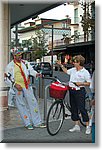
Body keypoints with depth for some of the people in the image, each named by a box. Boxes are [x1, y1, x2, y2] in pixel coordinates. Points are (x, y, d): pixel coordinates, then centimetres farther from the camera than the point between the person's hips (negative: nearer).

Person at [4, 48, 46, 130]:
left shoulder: (25, 63, 8)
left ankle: (37, 122, 9)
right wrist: (15, 85, -11)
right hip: (18, 87, -3)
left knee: (33, 102, 1)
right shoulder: (10, 66, -2)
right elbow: (6, 78, -1)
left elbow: (31, 70, 11)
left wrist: (36, 74, -11)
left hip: (27, 86, 3)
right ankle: (28, 124, 11)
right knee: (22, 105, 2)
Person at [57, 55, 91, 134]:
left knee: (81, 108, -7)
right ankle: (77, 126, 22)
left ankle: (88, 126, 5)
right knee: (73, 108, 10)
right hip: (71, 90, 7)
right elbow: (66, 71, 28)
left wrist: (81, 83, -20)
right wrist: (61, 65, 21)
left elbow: (89, 83, -8)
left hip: (80, 91, -7)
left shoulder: (85, 72, -10)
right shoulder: (73, 70, 8)